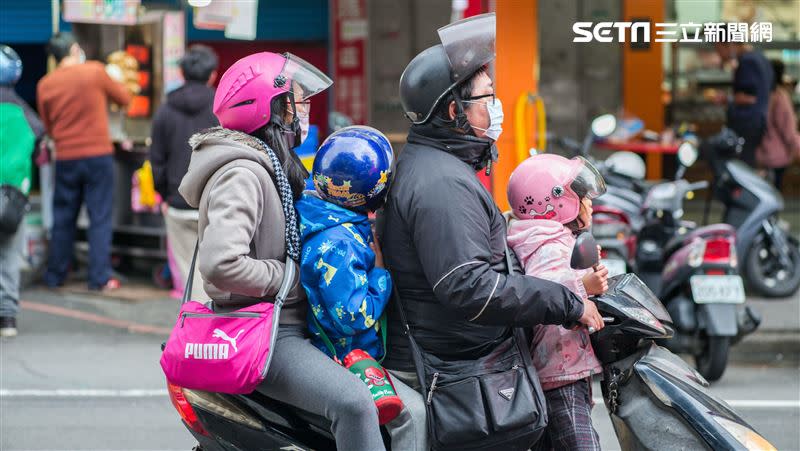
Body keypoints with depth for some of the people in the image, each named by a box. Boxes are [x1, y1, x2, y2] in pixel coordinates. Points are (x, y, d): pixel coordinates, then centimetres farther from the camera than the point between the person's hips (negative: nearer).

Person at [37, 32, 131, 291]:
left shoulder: (45, 85, 1)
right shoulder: (95, 71, -8)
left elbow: (49, 127, 10)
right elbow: (124, 99, 6)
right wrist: (112, 81, 23)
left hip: (65, 159, 3)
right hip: (98, 155, -3)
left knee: (63, 219, 13)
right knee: (100, 218, 2)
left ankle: (55, 276, 19)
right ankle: (100, 277, 0)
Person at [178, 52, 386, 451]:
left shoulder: (269, 164, 16)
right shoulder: (242, 174, -18)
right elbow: (220, 264, -31)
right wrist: (285, 275, -17)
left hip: (285, 324, 11)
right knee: (354, 402, -30)